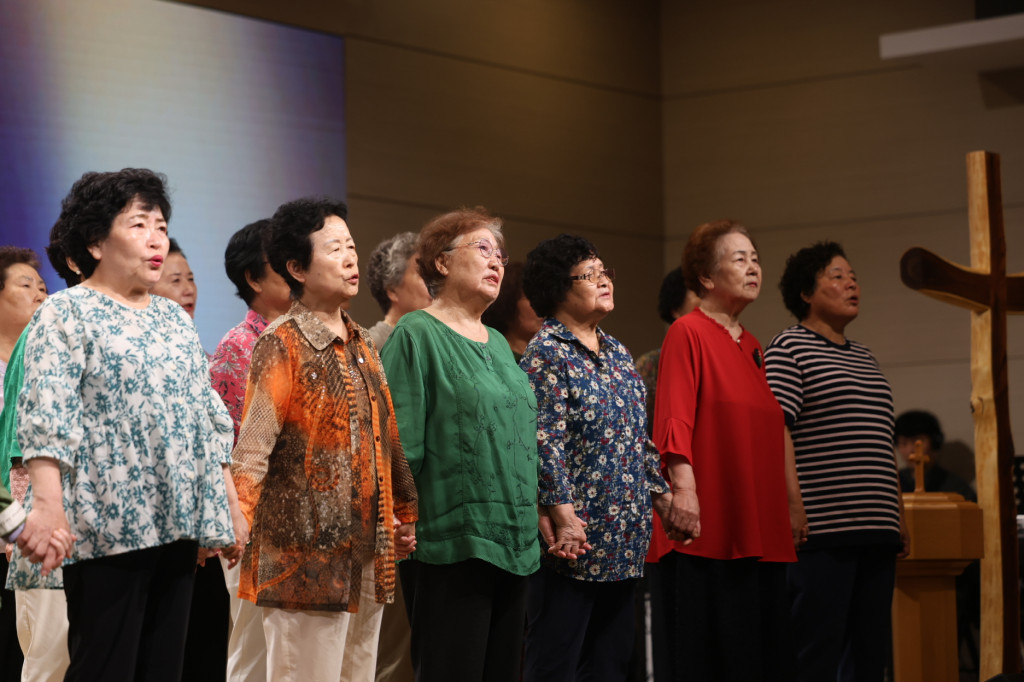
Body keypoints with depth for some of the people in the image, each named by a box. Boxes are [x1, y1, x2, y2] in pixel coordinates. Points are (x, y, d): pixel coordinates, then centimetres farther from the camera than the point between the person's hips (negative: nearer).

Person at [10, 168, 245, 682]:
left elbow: (209, 419, 21)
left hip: (178, 524, 6)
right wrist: (47, 505, -25)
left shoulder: (174, 319, 19)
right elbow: (47, 418, -13)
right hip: (107, 526, -6)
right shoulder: (66, 313, -1)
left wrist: (230, 505, 15)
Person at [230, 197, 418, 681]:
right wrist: (236, 523, -26)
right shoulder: (282, 346, -7)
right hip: (305, 558, -7)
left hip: (367, 558, 8)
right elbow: (252, 449, -15)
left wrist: (404, 515, 22)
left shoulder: (362, 345, 15)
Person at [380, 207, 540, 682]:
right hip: (450, 546, -8)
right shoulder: (415, 335, -4)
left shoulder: (498, 343, 19)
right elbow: (400, 442, -10)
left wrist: (539, 516, 20)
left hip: (513, 544, 8)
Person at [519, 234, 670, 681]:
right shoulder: (546, 352, -8)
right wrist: (563, 516, -23)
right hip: (577, 540, -8)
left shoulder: (617, 352, 16)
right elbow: (545, 441, -17)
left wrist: (662, 494, 15)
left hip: (625, 539, 8)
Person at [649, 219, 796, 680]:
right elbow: (674, 418, -13)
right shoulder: (687, 332, -2)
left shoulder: (753, 347, 20)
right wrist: (683, 487, -25)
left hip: (759, 532, 8)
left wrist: (789, 506, 19)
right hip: (707, 533, -7)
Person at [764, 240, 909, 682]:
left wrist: (898, 519, 21)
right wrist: (792, 501, -22)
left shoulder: (865, 359, 22)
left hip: (875, 532, 8)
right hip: (821, 530, -8)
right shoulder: (788, 348, -1)